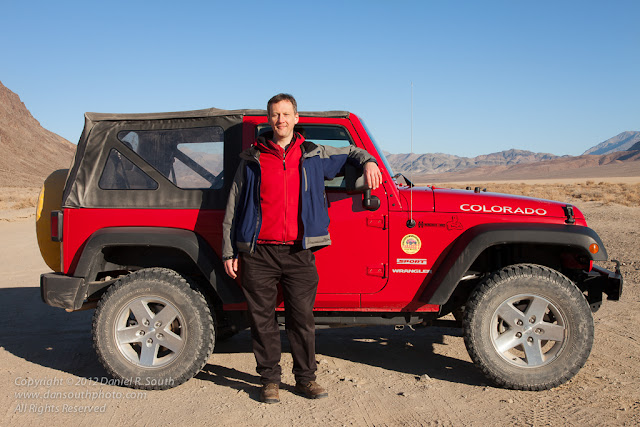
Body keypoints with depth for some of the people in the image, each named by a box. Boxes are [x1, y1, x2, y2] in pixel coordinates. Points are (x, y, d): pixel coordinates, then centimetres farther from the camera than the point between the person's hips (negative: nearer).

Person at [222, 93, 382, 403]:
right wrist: (229, 252, 5)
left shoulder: (314, 156, 11)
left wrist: (368, 162, 5)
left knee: (302, 317, 4)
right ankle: (270, 380, 18)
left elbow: (351, 152, 28)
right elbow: (233, 209, 10)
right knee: (262, 318, 5)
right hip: (259, 253, 0)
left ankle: (305, 378, 19)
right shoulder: (252, 160, 9)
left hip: (299, 253, 1)